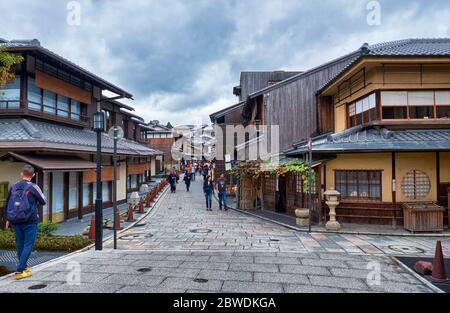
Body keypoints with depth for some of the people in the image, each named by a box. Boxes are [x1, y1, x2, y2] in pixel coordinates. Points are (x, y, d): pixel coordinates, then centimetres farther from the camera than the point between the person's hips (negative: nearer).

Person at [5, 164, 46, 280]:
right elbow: (43, 201, 1)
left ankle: (24, 267, 29)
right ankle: (19, 271, -2)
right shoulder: (33, 187, -11)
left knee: (20, 244, 16)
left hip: (15, 221, 5)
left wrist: (8, 219, 24)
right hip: (29, 221, -5)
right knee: (28, 245, 1)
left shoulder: (13, 187, 5)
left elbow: (7, 204, 13)